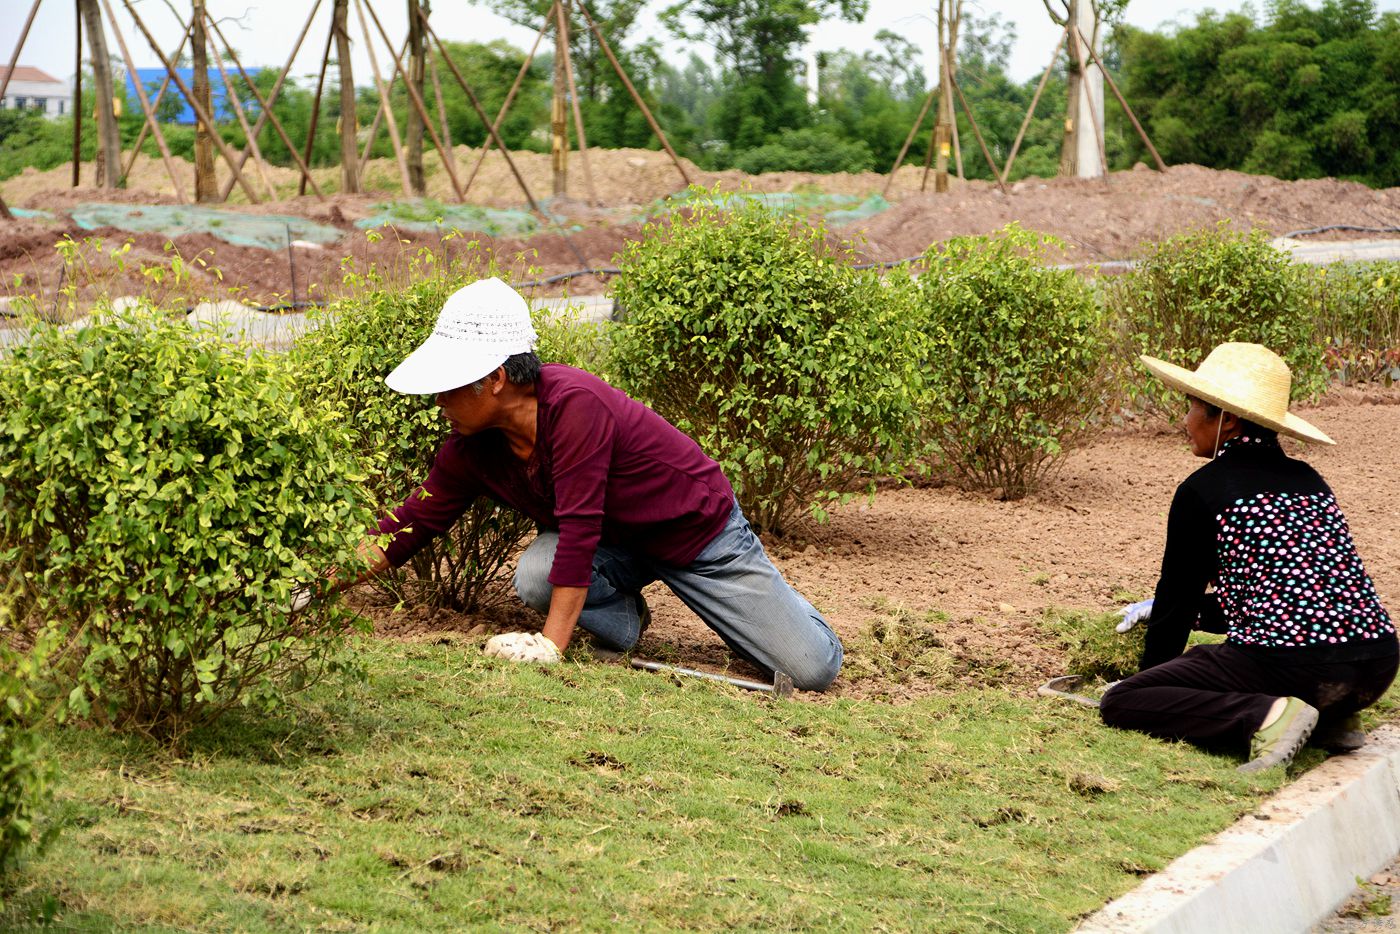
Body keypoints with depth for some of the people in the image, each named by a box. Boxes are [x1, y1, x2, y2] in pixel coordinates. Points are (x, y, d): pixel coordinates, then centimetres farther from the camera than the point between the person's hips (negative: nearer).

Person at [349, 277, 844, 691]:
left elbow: (580, 527, -36)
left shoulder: (574, 404, -34)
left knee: (813, 670, -10)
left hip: (699, 529, -5)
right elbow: (415, 519, -4)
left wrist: (549, 646, -36)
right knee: (535, 578, -29)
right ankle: (625, 616, 3)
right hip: (618, 545, 5)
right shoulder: (472, 446, -12)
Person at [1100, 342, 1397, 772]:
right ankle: (1330, 718, 13)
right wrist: (1161, 609, 36)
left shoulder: (1203, 490, -3)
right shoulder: (1307, 479, 17)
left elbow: (1178, 597, 5)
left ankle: (1265, 715, -16)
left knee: (1119, 704, 0)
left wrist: (1149, 676, 24)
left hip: (1293, 668, -8)